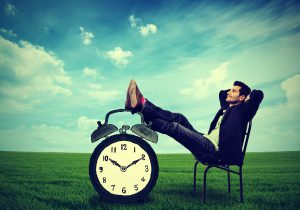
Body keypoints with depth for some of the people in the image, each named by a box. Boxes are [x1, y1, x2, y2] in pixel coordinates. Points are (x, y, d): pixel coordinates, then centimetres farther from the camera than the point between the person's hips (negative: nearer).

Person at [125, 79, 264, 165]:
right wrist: (233, 89, 27)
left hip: (214, 151, -9)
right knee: (179, 118, -5)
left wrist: (247, 99, 0)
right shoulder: (227, 107, 23)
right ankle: (142, 104, -16)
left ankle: (141, 106, -21)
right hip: (206, 142, 9)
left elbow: (258, 94, -17)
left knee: (174, 127, -22)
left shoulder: (241, 110, -1)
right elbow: (222, 93, 41)